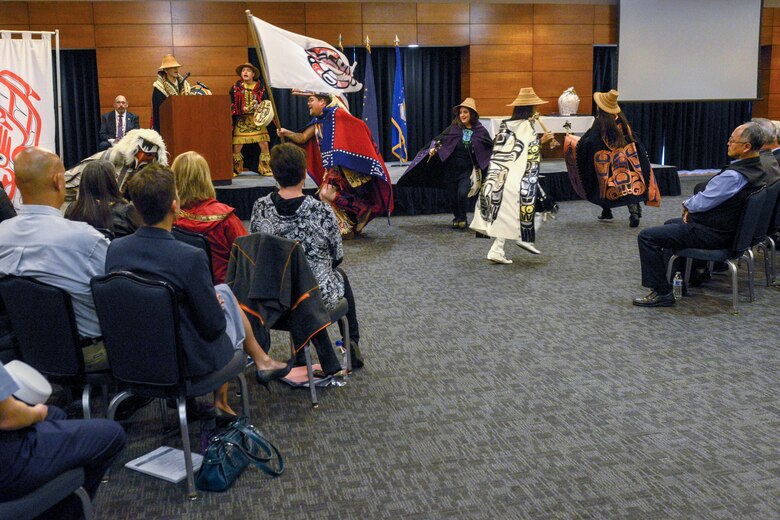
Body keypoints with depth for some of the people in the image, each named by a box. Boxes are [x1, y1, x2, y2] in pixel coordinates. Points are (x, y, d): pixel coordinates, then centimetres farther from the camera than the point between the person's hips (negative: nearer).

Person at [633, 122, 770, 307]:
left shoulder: (734, 176, -30)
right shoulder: (758, 170, 2)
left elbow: (702, 202, -23)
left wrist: (687, 204, -1)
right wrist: (691, 207, 2)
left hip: (712, 234, -10)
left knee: (647, 236, -11)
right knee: (671, 223, 33)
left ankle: (662, 292, -7)